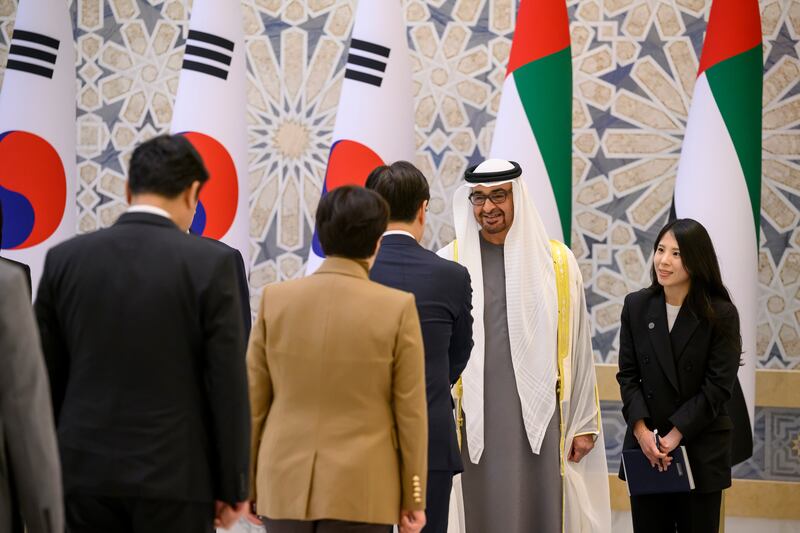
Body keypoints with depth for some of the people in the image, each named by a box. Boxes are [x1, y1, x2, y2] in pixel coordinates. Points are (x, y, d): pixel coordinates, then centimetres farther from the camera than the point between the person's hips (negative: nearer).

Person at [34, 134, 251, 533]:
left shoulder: (65, 259, 2)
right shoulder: (211, 263, -7)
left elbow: (46, 379, 6)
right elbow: (228, 385, -7)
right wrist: (232, 487, 0)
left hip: (86, 472, 3)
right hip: (174, 477, -3)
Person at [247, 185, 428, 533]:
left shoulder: (275, 300, -2)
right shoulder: (397, 309, -9)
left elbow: (253, 400, 2)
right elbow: (410, 411, -5)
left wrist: (249, 482, 11)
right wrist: (413, 497, 4)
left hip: (286, 484, 3)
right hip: (359, 491, -3)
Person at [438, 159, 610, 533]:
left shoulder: (556, 261, 5)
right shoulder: (450, 262, 1)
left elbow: (578, 351, 8)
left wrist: (584, 425, 6)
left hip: (540, 417, 1)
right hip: (477, 421, -1)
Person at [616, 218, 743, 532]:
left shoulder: (721, 315, -5)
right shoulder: (636, 306, 4)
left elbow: (718, 386, -9)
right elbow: (628, 374, 3)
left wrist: (676, 435, -14)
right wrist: (641, 429, -10)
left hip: (701, 451, -2)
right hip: (645, 446, 3)